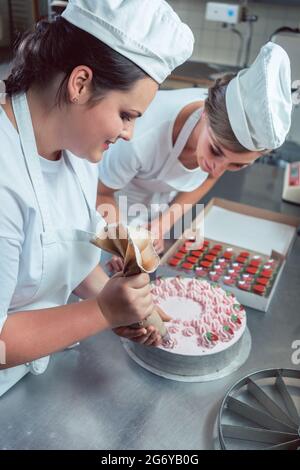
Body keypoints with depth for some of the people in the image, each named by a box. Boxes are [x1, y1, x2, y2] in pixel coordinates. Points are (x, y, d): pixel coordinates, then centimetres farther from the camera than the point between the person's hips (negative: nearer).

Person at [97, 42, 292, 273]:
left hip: (164, 204, 4)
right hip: (116, 208, -3)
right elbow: (101, 192, -22)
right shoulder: (141, 139, -42)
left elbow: (209, 178, -4)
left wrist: (166, 221, -14)